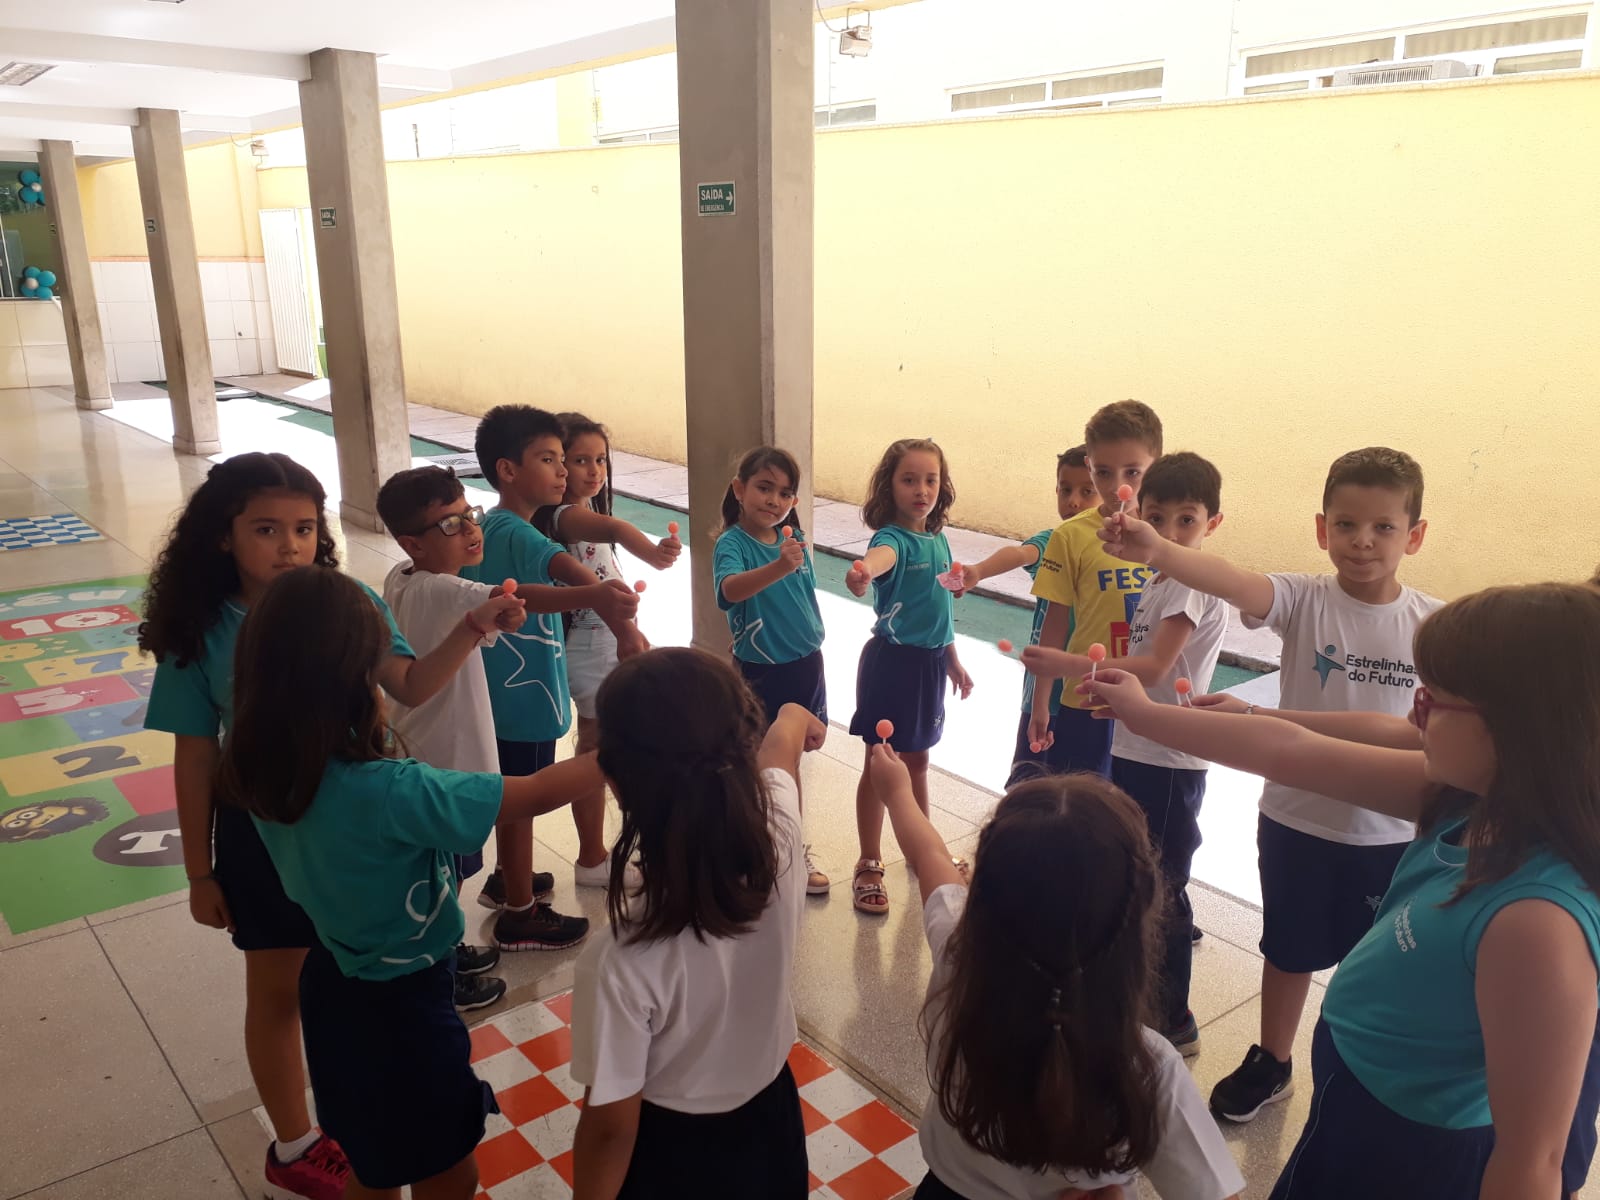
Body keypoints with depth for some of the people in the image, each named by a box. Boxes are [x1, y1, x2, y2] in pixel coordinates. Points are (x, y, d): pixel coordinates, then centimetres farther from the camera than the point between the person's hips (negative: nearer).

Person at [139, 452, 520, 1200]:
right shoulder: (200, 633, -13)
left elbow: (412, 686, -19)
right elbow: (195, 758, -7)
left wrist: (471, 629, -36)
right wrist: (200, 871, -2)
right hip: (264, 834, -2)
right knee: (279, 992, 16)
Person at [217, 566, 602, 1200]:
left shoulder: (264, 769, -12)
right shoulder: (384, 791, -36)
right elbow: (533, 795, -27)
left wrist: (463, 638, 11)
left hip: (336, 981, 7)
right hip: (397, 1004, -7)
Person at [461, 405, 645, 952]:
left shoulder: (485, 529, 5)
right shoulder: (517, 535, -25)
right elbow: (580, 577, -45)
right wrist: (625, 626, -61)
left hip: (501, 691, 9)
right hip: (527, 696, -9)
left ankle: (505, 880, 43)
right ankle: (519, 915, 22)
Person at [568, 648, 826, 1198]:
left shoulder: (623, 962, -38)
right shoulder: (780, 842, -26)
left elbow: (611, 1127, -23)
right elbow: (782, 744, -1)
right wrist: (794, 718, 21)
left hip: (674, 1155, -4)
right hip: (769, 1126, 4)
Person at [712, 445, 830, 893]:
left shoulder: (794, 539, 1)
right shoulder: (732, 543, -16)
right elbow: (731, 589, -39)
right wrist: (778, 567, -55)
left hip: (806, 665, 6)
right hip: (761, 672, -5)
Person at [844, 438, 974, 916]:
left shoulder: (937, 539, 5)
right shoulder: (893, 538, -18)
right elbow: (881, 555, -45)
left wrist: (953, 661, 22)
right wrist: (863, 571, -68)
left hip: (929, 662, 7)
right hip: (891, 661, -7)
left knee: (917, 760, 22)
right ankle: (869, 866, 20)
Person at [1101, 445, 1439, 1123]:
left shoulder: (1431, 624, -9)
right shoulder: (1303, 602, -15)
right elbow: (1234, 584, -35)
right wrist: (1155, 552, -54)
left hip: (1391, 833, 1)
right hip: (1297, 819, -1)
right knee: (1289, 951, 18)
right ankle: (1271, 1064, 41)